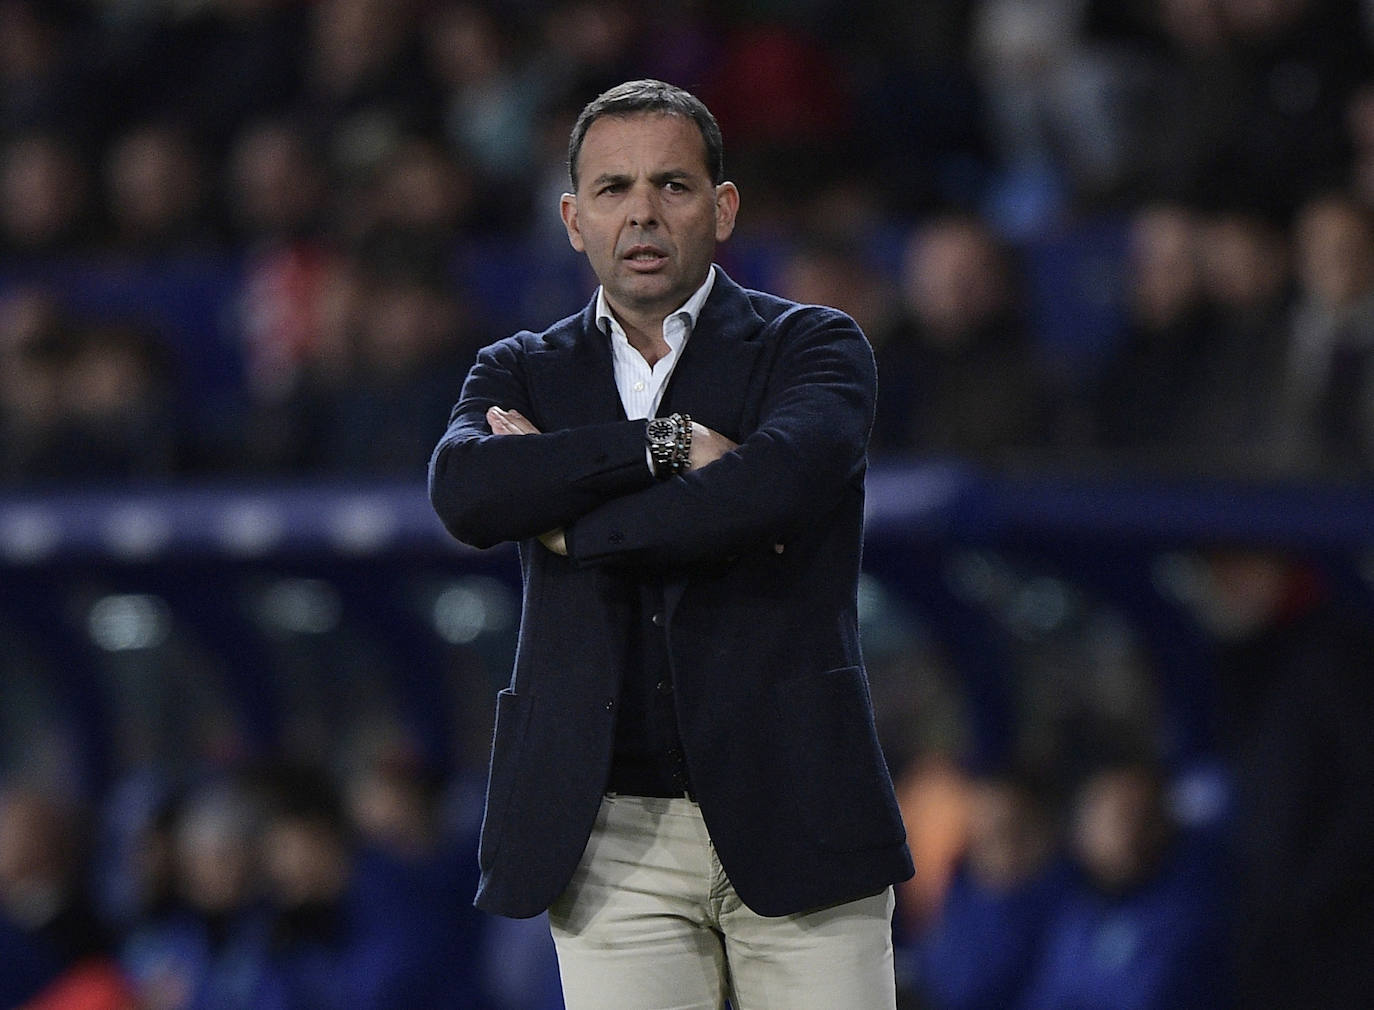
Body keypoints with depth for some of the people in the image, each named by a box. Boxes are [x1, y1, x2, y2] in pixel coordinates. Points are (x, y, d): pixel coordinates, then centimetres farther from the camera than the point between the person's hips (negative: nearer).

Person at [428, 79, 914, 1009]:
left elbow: (771, 488, -17)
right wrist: (668, 442, -13)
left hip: (792, 819, -2)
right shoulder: (523, 373, 13)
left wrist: (566, 521, -6)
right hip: (610, 843, 2)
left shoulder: (815, 349, 5)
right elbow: (464, 493, -9)